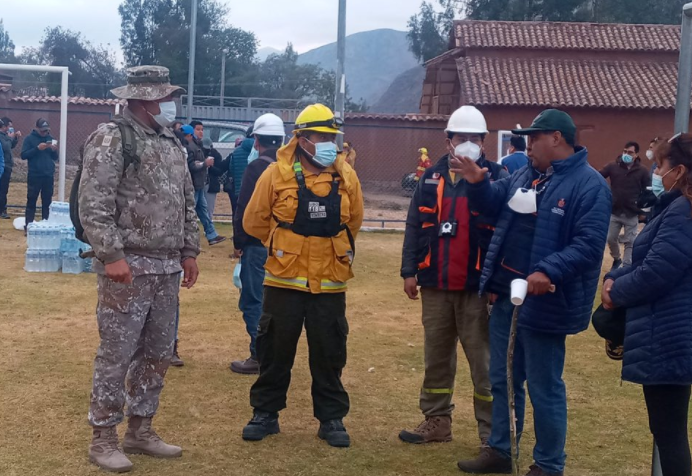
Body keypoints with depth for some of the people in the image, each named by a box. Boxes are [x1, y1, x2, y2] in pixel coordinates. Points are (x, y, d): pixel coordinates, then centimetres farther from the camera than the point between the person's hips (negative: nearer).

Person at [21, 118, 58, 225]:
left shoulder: (50, 138, 10)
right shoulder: (30, 138, -2)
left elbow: (55, 158, 11)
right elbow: (23, 155, -9)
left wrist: (54, 150, -10)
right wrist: (37, 148, -19)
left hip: (48, 176, 4)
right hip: (34, 176, -4)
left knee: (47, 202, 7)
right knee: (31, 202, 0)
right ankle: (28, 225, 3)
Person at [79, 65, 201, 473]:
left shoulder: (172, 144, 15)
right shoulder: (111, 139, -10)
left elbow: (188, 203, 20)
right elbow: (93, 205, -16)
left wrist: (190, 251, 15)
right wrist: (112, 256, -21)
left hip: (168, 269, 8)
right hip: (128, 268, -8)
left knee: (158, 354, 13)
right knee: (117, 354, -1)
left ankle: (141, 430, 26)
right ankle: (104, 439, 11)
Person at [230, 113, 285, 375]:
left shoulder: (256, 168, -12)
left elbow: (244, 208, -14)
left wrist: (239, 241, -4)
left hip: (257, 245, -7)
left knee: (254, 301, -2)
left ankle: (259, 357, -1)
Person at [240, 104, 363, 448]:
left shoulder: (346, 177, 0)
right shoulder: (277, 174, -7)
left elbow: (353, 221, 14)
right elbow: (254, 222, 1)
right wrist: (284, 246, 9)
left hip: (329, 282, 2)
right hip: (284, 280, -1)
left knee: (329, 354, 9)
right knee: (275, 350, 10)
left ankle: (332, 418, 21)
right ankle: (266, 413, 24)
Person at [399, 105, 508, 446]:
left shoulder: (497, 177, -2)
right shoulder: (431, 177, 9)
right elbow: (415, 225, 11)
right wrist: (409, 271, 4)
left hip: (478, 286, -4)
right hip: (435, 284, 4)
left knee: (484, 361, 0)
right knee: (436, 356, 14)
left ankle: (493, 433, 8)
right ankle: (436, 422, 26)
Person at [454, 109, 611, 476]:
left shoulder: (589, 184, -15)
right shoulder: (526, 174, 11)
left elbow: (588, 244, -22)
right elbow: (494, 205, 22)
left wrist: (548, 272, -32)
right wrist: (478, 183, 2)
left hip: (543, 301, -8)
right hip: (506, 295, 8)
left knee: (544, 387, 4)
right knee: (502, 379, 18)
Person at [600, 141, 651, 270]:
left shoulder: (642, 170, -3)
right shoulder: (613, 166, -3)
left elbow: (647, 192, 1)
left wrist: (642, 210, -3)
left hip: (632, 214, -1)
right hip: (614, 212, 1)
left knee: (630, 242, 3)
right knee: (611, 238, 9)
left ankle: (626, 266, 10)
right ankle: (616, 259, 35)